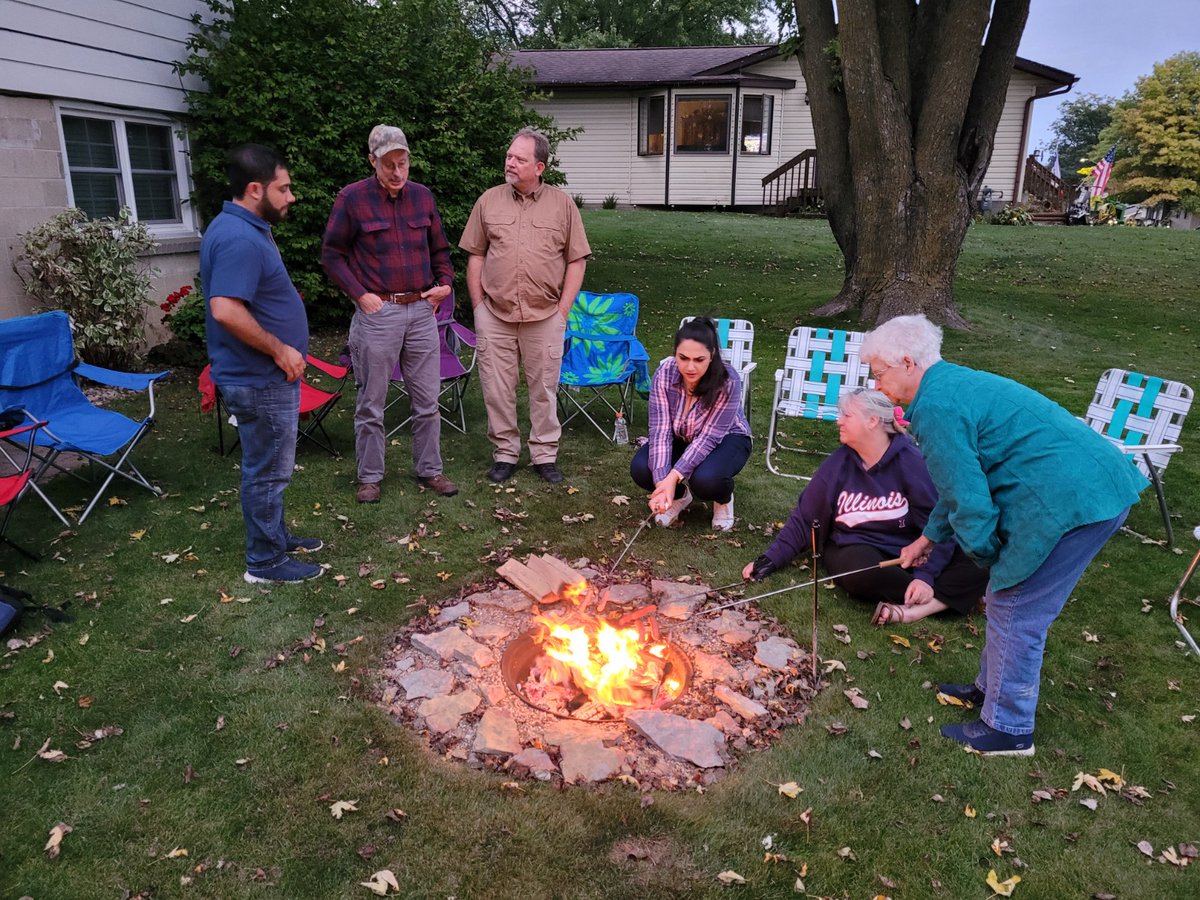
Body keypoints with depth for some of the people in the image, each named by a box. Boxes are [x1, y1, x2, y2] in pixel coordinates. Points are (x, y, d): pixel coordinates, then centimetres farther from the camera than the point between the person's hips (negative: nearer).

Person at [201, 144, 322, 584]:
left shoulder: (244, 229, 11)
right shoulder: (239, 238, -22)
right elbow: (226, 311, -31)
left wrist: (281, 350, 17)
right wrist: (280, 350, -21)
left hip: (265, 374, 10)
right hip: (261, 380, -10)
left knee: (269, 466, 21)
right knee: (268, 470, 2)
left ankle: (276, 536, 36)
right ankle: (265, 561, 16)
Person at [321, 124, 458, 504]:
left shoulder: (422, 196, 8)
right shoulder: (352, 198, -4)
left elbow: (439, 248, 18)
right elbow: (332, 254, 0)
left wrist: (445, 282, 2)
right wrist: (360, 294, -9)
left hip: (421, 310, 4)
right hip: (377, 312, -3)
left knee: (427, 400, 9)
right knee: (371, 402, 6)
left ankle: (430, 470, 23)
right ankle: (370, 476, 19)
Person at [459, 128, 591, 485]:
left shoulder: (562, 204, 3)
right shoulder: (489, 201, 6)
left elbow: (576, 260, 3)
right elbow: (476, 256, 9)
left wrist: (563, 308, -3)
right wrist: (478, 304, 3)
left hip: (545, 315, -1)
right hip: (494, 315, 1)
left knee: (544, 387, 7)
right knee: (497, 388, 6)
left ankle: (545, 455, 19)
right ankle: (504, 453, 20)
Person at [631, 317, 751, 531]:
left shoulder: (727, 381, -32)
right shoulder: (664, 374, -25)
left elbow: (709, 437, -32)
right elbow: (661, 430, -27)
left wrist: (674, 476, -41)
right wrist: (662, 482, -39)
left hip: (725, 440, -3)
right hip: (681, 439, 3)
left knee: (706, 479, -35)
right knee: (640, 468, -23)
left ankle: (724, 500, 3)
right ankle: (680, 495, 9)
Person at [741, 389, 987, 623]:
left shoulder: (911, 462, -10)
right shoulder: (838, 464, -3)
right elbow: (804, 519, 2)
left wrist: (926, 576, -26)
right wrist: (770, 559, -6)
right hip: (856, 549, 0)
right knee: (861, 571, -36)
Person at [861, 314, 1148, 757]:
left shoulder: (936, 407, -16)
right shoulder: (954, 383, 16)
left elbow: (969, 500, -16)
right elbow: (966, 479, 26)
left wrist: (988, 558, 3)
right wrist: (928, 538, 31)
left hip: (1071, 501, -10)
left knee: (1014, 613, 3)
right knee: (1007, 601, 22)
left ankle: (1007, 729, 19)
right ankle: (991, 688, 39)